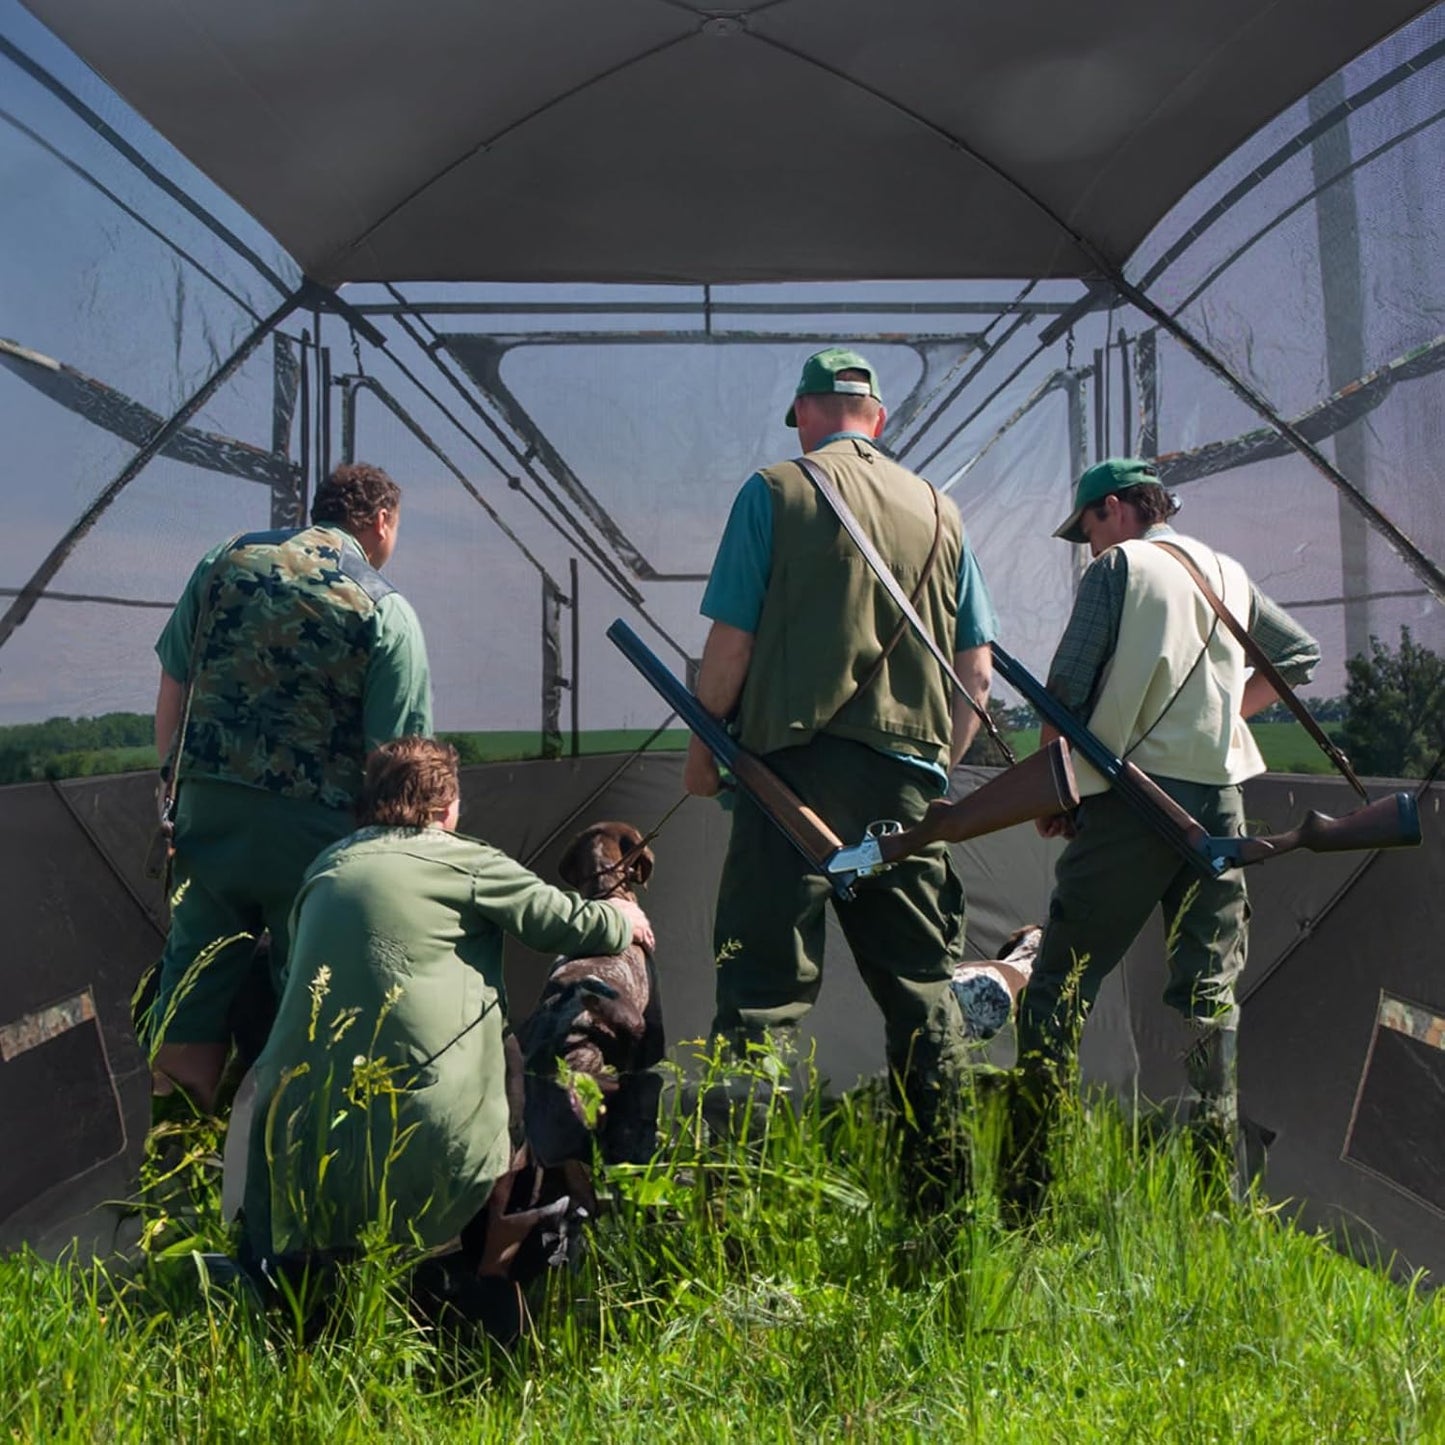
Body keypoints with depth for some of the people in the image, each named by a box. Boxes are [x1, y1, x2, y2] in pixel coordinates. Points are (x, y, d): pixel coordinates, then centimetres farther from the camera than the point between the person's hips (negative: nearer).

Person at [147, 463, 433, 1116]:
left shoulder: (227, 560, 6)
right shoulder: (385, 610, -7)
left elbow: (171, 694, 9)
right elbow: (399, 756, -11)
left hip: (205, 810, 4)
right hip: (312, 827, -4)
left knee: (193, 987, 14)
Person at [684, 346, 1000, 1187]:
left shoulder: (776, 492, 1)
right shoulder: (939, 510, 12)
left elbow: (731, 642, -5)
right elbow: (978, 669, 12)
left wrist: (703, 748, 8)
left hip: (798, 760, -4)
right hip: (912, 773, 4)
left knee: (767, 979, -1)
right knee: (923, 981, 13)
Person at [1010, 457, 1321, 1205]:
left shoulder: (1118, 567, -1)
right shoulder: (1229, 573, 17)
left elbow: (1066, 687, -7)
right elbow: (1301, 654, 29)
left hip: (1132, 794, -6)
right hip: (1219, 797, 6)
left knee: (1060, 983, -2)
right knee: (1209, 991, 9)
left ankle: (1027, 1182, -3)